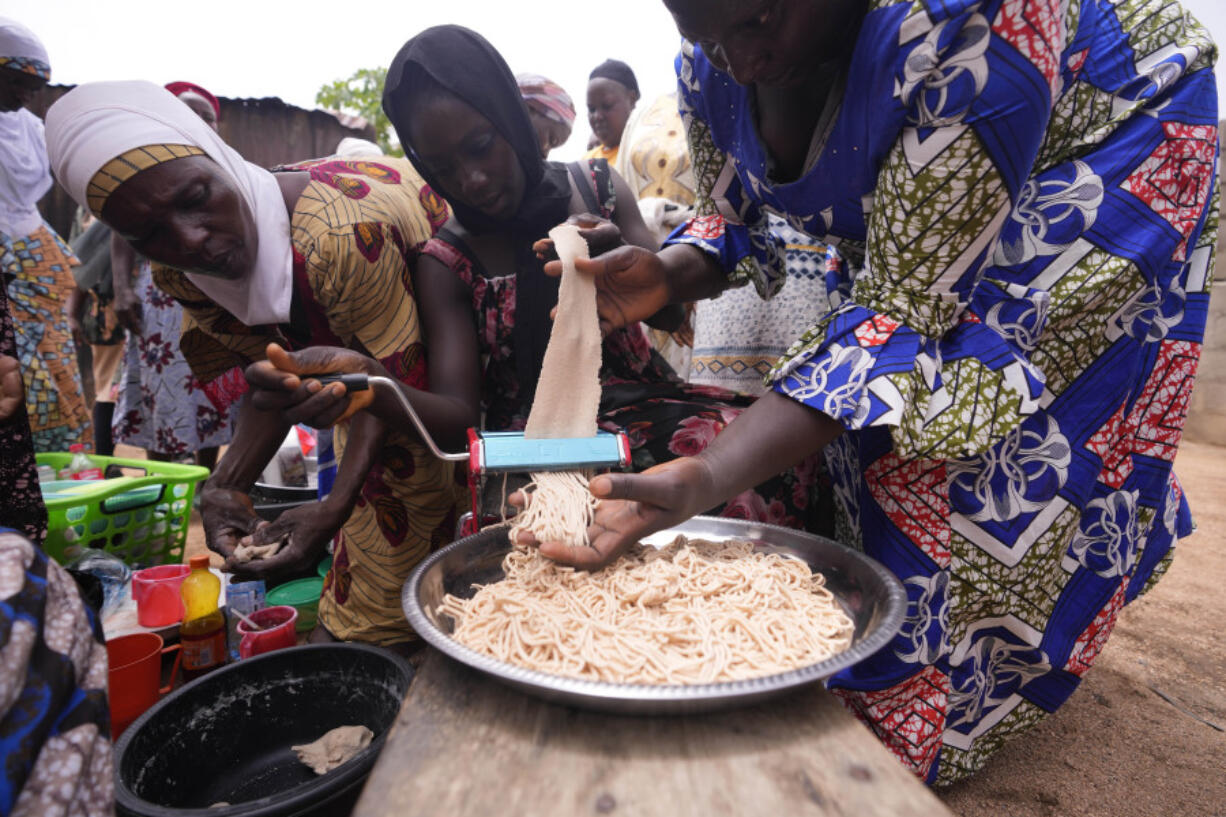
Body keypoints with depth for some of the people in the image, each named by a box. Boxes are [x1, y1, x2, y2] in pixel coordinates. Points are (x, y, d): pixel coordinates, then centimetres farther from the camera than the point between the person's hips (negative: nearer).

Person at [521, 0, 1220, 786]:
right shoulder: (712, 66, -19)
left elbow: (907, 310, -40)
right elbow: (730, 217, -3)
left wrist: (707, 478, -50)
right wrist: (665, 276, -28)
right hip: (906, 215, 7)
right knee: (865, 414, 1)